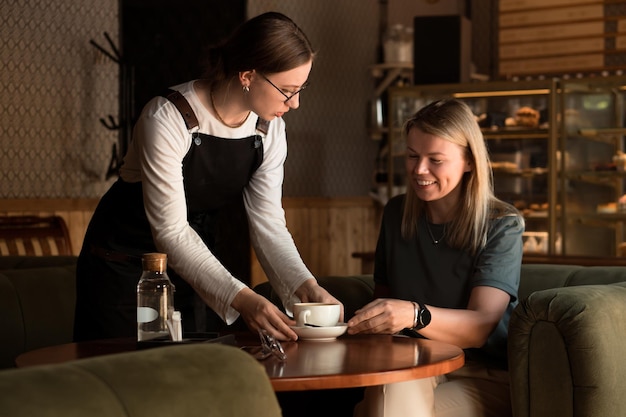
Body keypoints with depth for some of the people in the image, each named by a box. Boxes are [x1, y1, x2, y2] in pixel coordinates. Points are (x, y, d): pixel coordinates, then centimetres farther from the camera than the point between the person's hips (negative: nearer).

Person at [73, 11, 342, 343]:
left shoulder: (269, 129, -9)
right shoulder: (167, 119, -28)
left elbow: (268, 223, -10)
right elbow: (170, 232, -30)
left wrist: (306, 286, -26)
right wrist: (240, 299, -40)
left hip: (193, 260, 5)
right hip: (123, 262, -5)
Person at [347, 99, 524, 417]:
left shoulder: (502, 226, -5)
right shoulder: (396, 214, 10)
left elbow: (481, 326, -17)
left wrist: (414, 314, -35)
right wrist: (370, 320, -6)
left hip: (483, 376, -4)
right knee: (395, 390, -33)